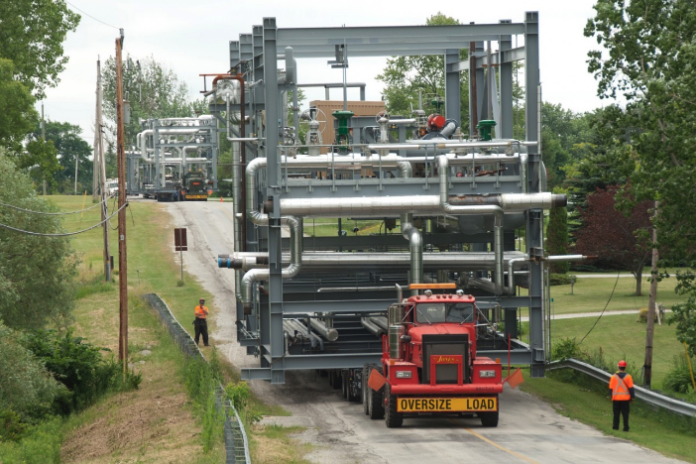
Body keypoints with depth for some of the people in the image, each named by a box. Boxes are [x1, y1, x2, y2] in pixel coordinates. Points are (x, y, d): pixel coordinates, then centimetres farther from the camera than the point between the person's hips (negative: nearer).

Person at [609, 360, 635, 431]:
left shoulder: (614, 377, -1)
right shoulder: (628, 376, -5)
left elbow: (611, 388, 3)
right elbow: (631, 388, -5)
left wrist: (611, 397, 15)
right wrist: (632, 396, 3)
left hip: (616, 398, 1)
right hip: (625, 398, -1)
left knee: (616, 413, 10)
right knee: (625, 413, 2)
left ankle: (615, 426, 10)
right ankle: (626, 427, -1)